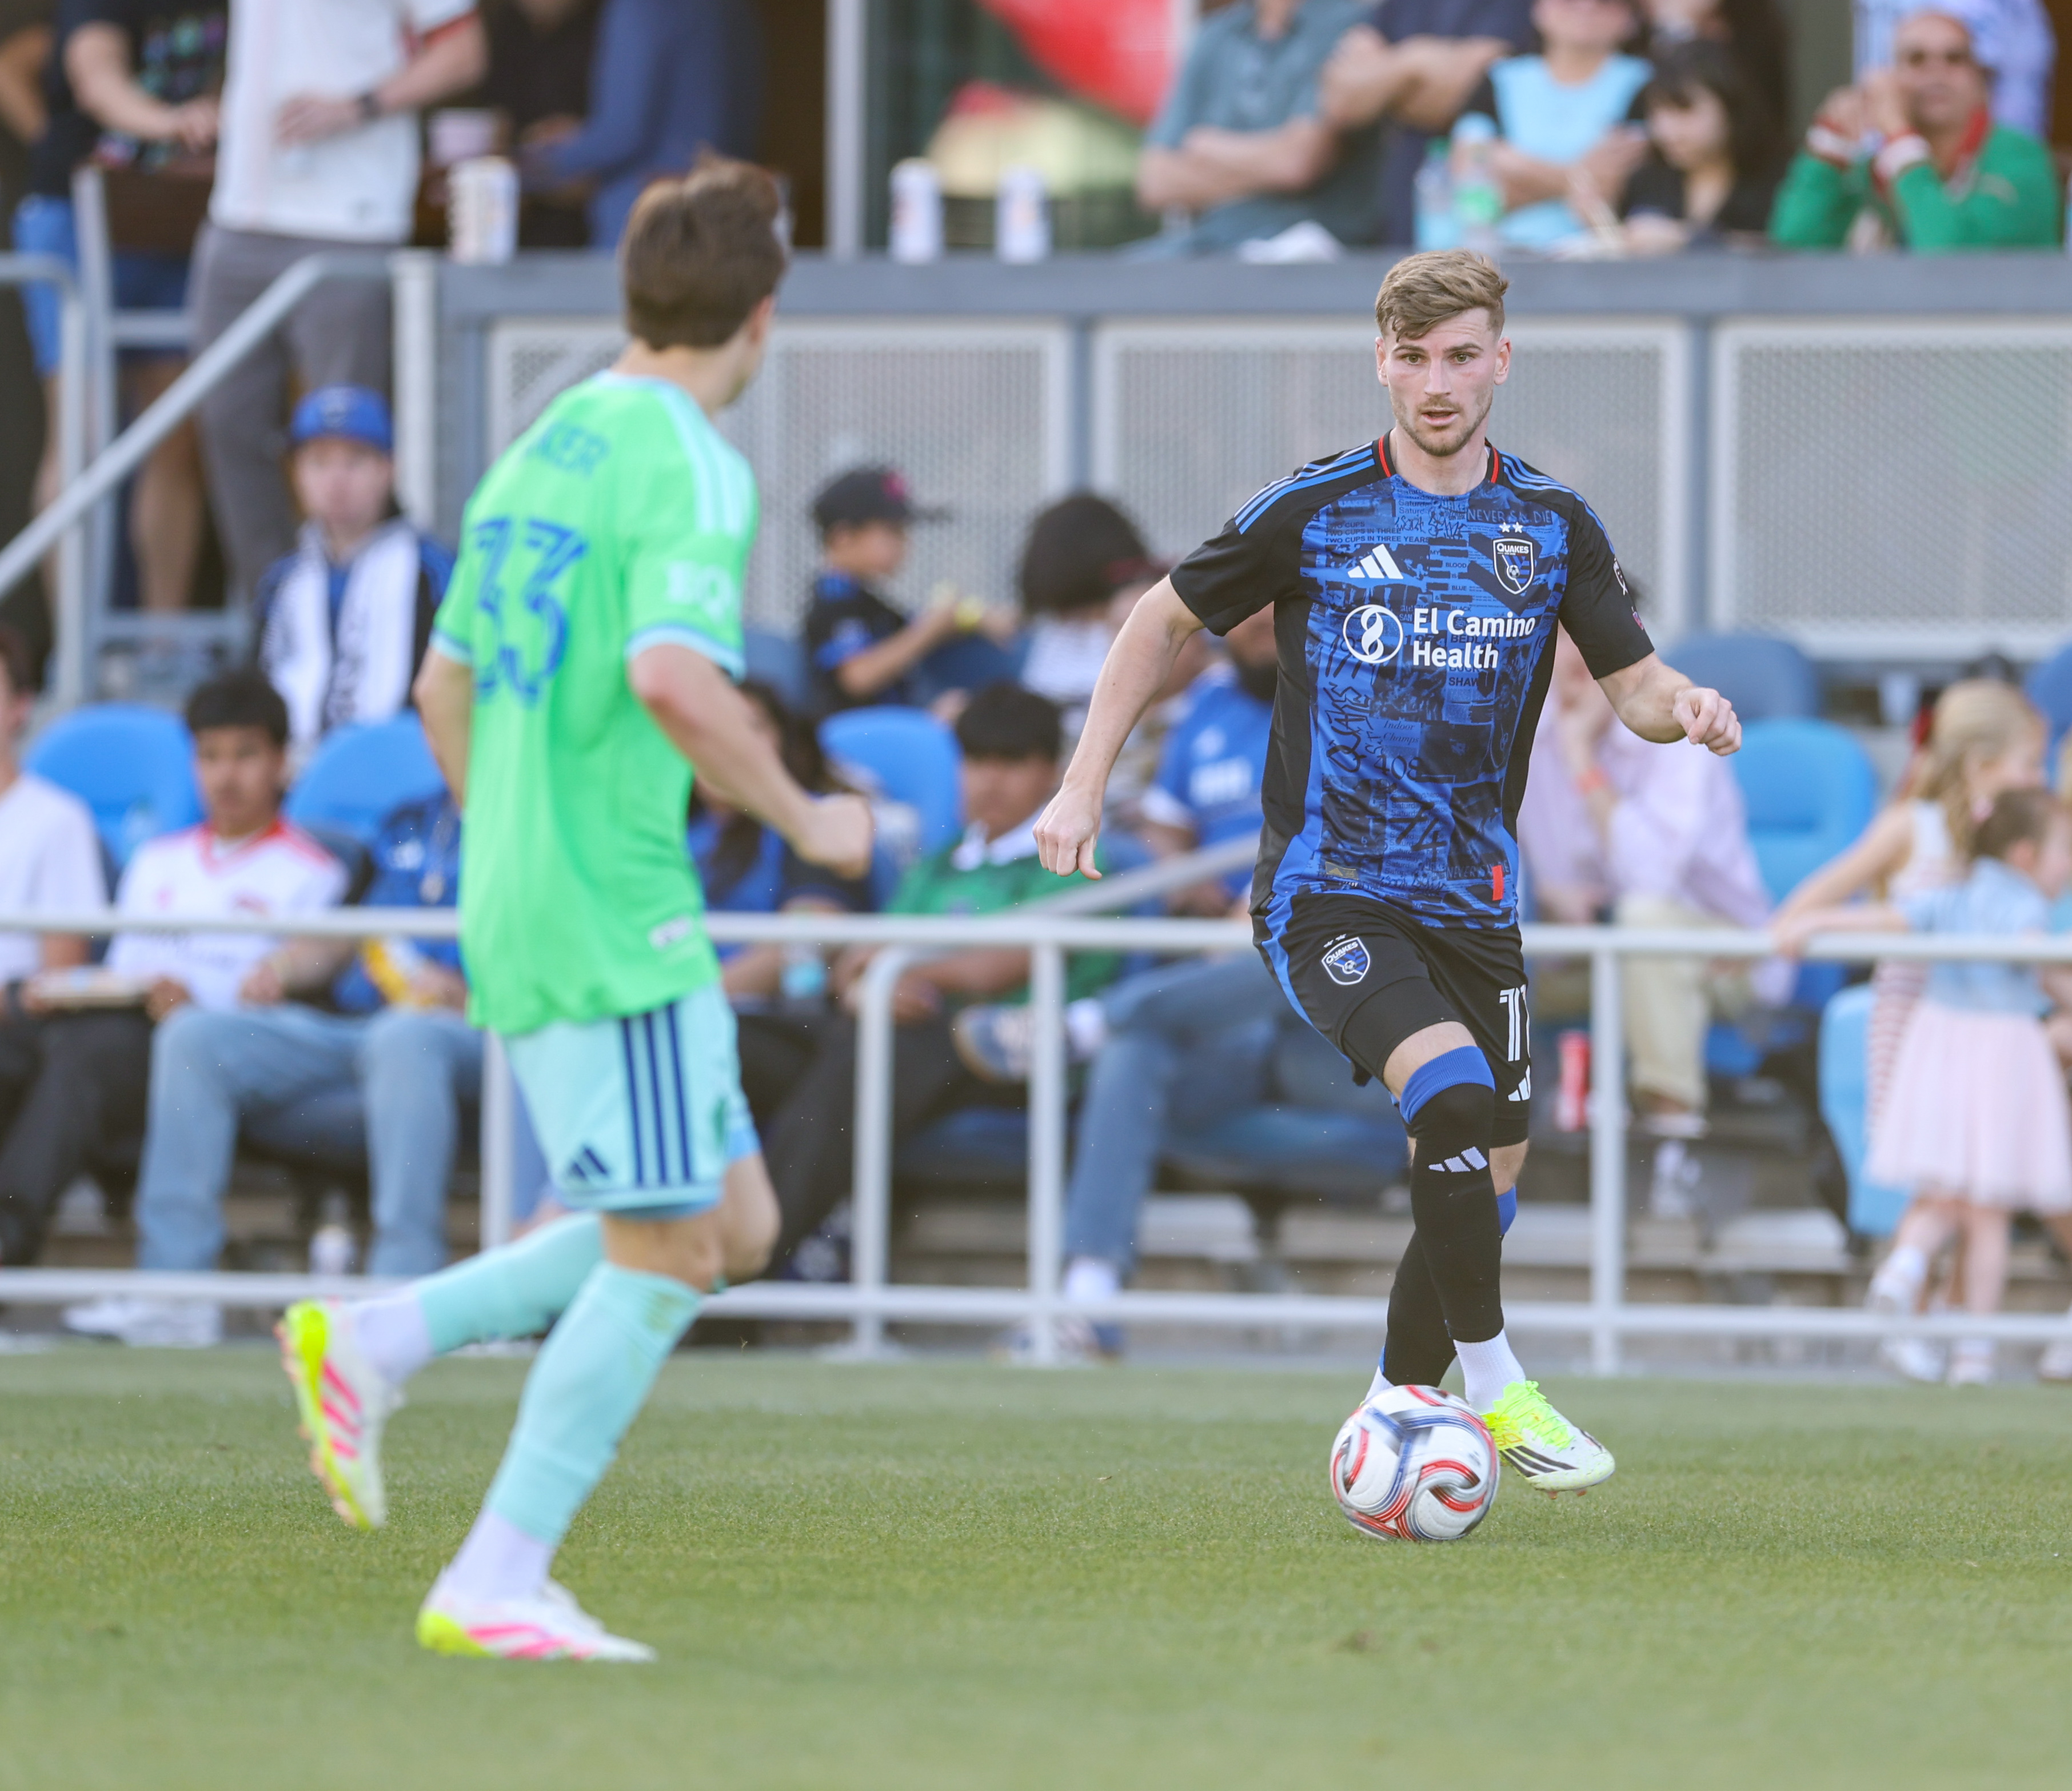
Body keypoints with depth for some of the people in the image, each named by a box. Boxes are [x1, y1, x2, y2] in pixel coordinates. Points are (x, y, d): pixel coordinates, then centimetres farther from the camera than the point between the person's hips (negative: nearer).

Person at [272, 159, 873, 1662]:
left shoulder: (544, 450, 16)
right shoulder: (692, 466, -11)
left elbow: (444, 688, 22)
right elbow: (674, 675, -27)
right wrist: (801, 817, -13)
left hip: (520, 902, 9)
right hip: (620, 912, -9)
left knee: (735, 1224, 12)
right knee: (665, 1252, -5)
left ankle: (378, 1341, 8)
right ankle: (498, 1581, -6)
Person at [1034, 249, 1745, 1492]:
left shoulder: (1554, 528, 4)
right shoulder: (1312, 513, -3)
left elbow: (1637, 685, 4)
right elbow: (1169, 619, 9)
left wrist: (1684, 708, -20)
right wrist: (1087, 781, 3)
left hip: (1475, 906, 4)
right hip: (1326, 895, -4)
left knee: (1488, 1174, 5)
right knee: (1453, 1090, -27)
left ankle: (1400, 1412, 27)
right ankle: (1496, 1389, -19)